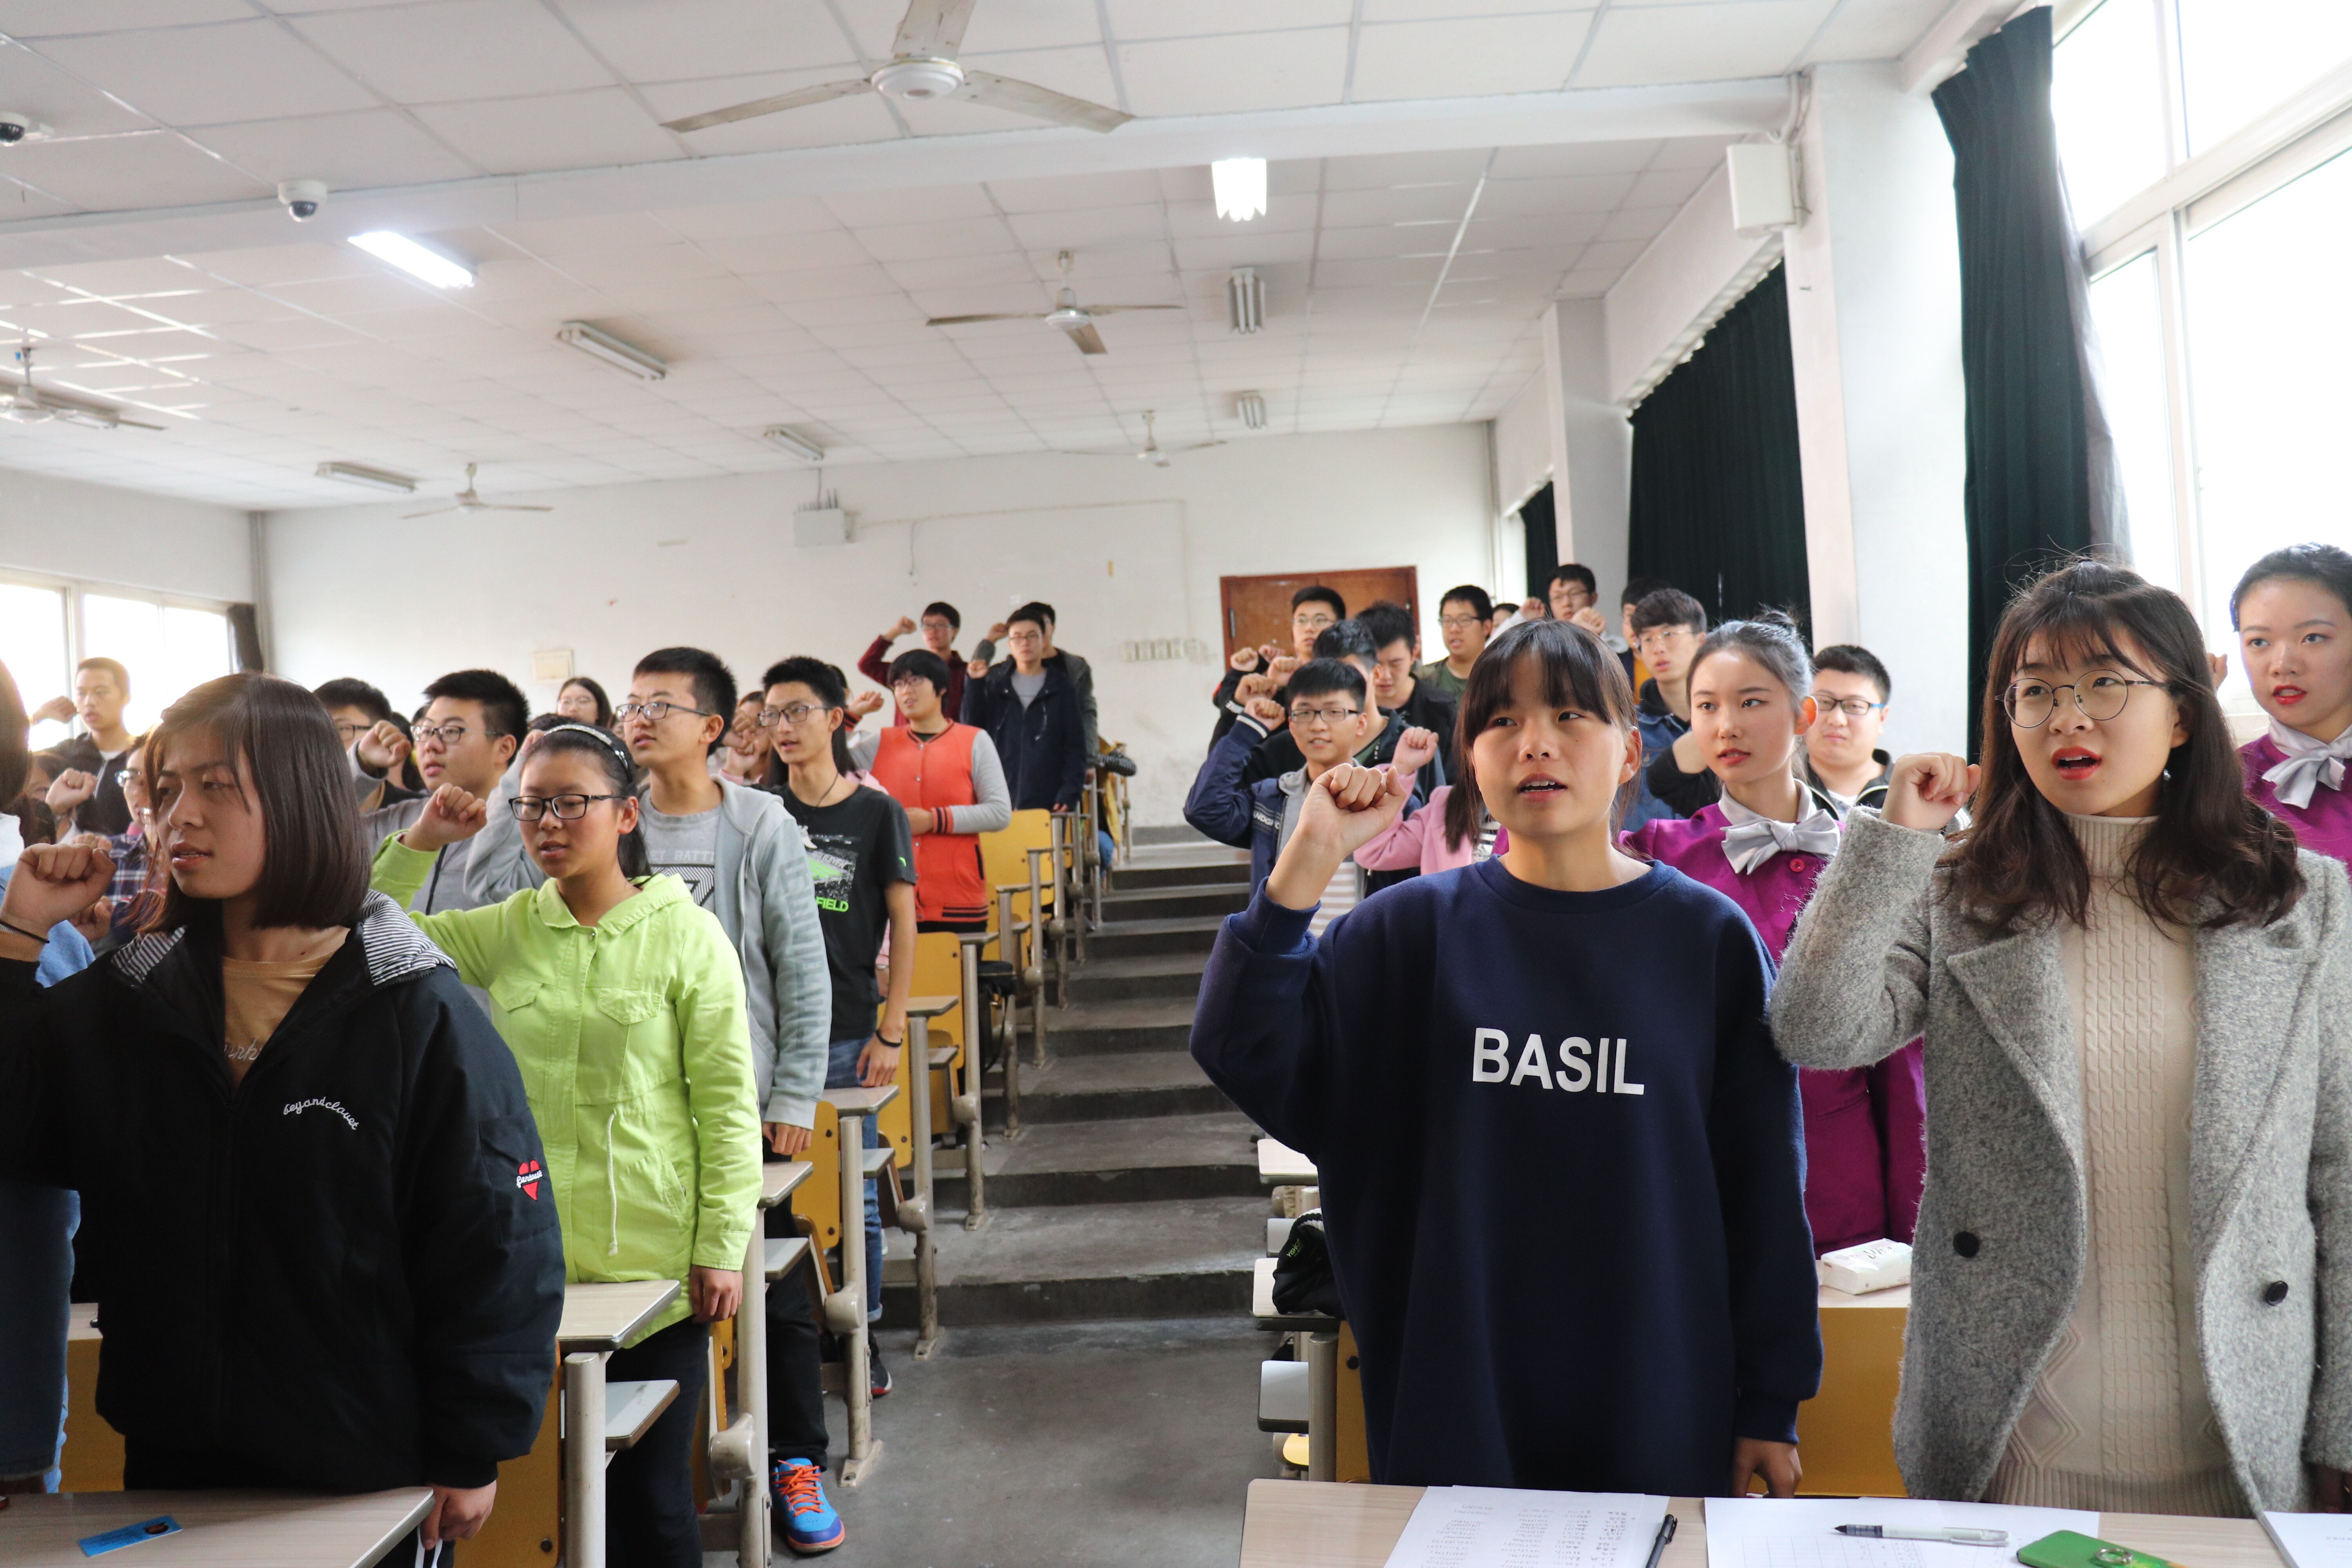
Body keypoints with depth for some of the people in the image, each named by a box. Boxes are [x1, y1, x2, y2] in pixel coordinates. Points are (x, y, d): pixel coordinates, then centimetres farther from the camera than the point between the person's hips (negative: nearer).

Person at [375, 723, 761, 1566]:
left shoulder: (685, 934, -6)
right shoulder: (507, 930, 5)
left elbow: (727, 1107, -6)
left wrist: (722, 1249, -9)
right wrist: (419, 842, -3)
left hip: (653, 1268, -3)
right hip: (531, 1261, 3)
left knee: (651, 1491, 10)